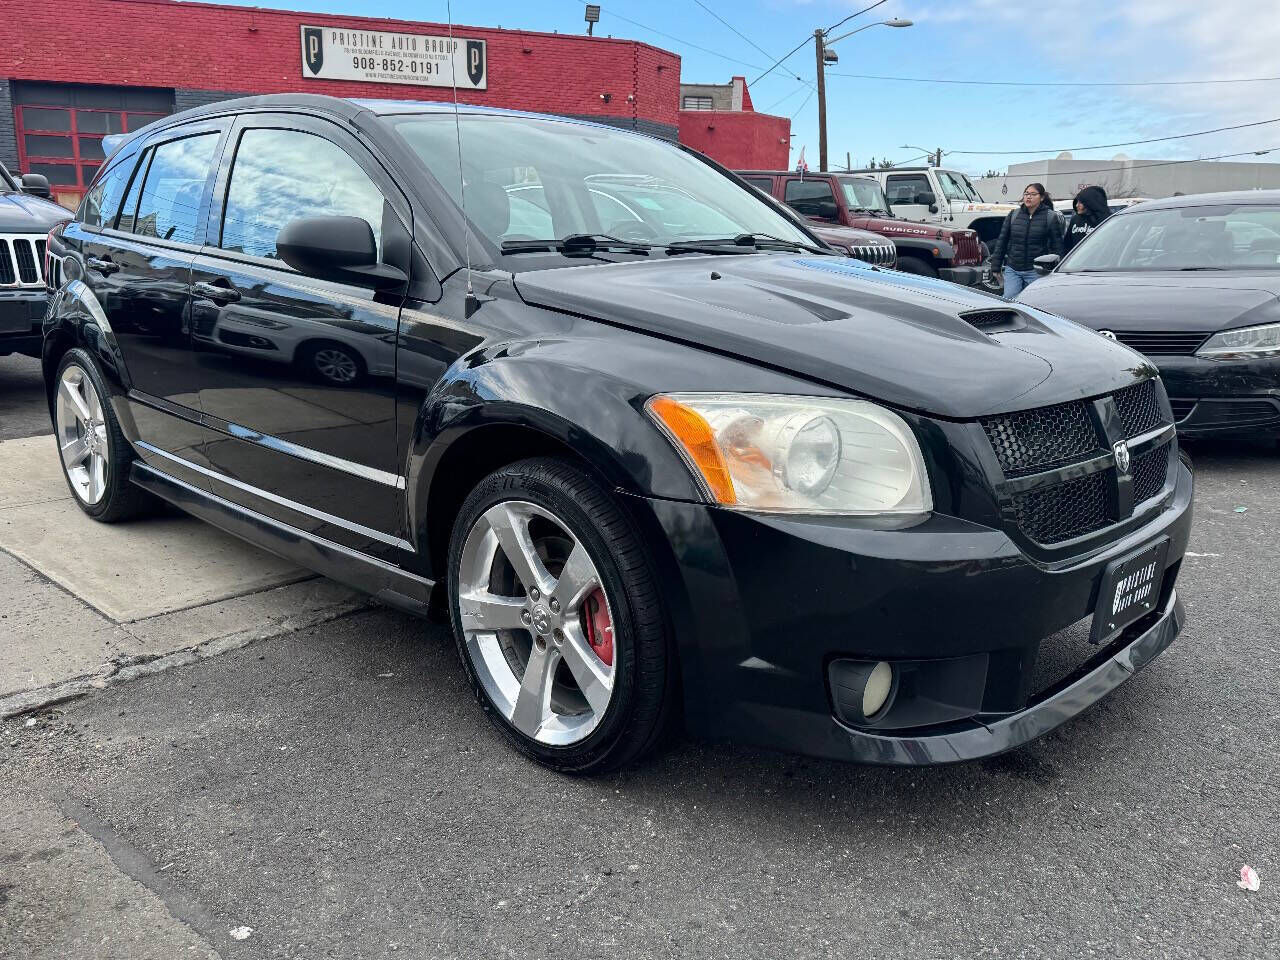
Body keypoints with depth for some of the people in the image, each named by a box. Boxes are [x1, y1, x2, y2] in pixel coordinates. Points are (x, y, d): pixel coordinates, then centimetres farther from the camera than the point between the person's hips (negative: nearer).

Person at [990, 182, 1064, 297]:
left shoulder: (1051, 217, 1)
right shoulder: (1013, 215, 9)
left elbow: (1057, 247, 0)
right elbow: (1001, 241, 11)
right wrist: (996, 267, 7)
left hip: (1036, 272, -2)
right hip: (1012, 269, 2)